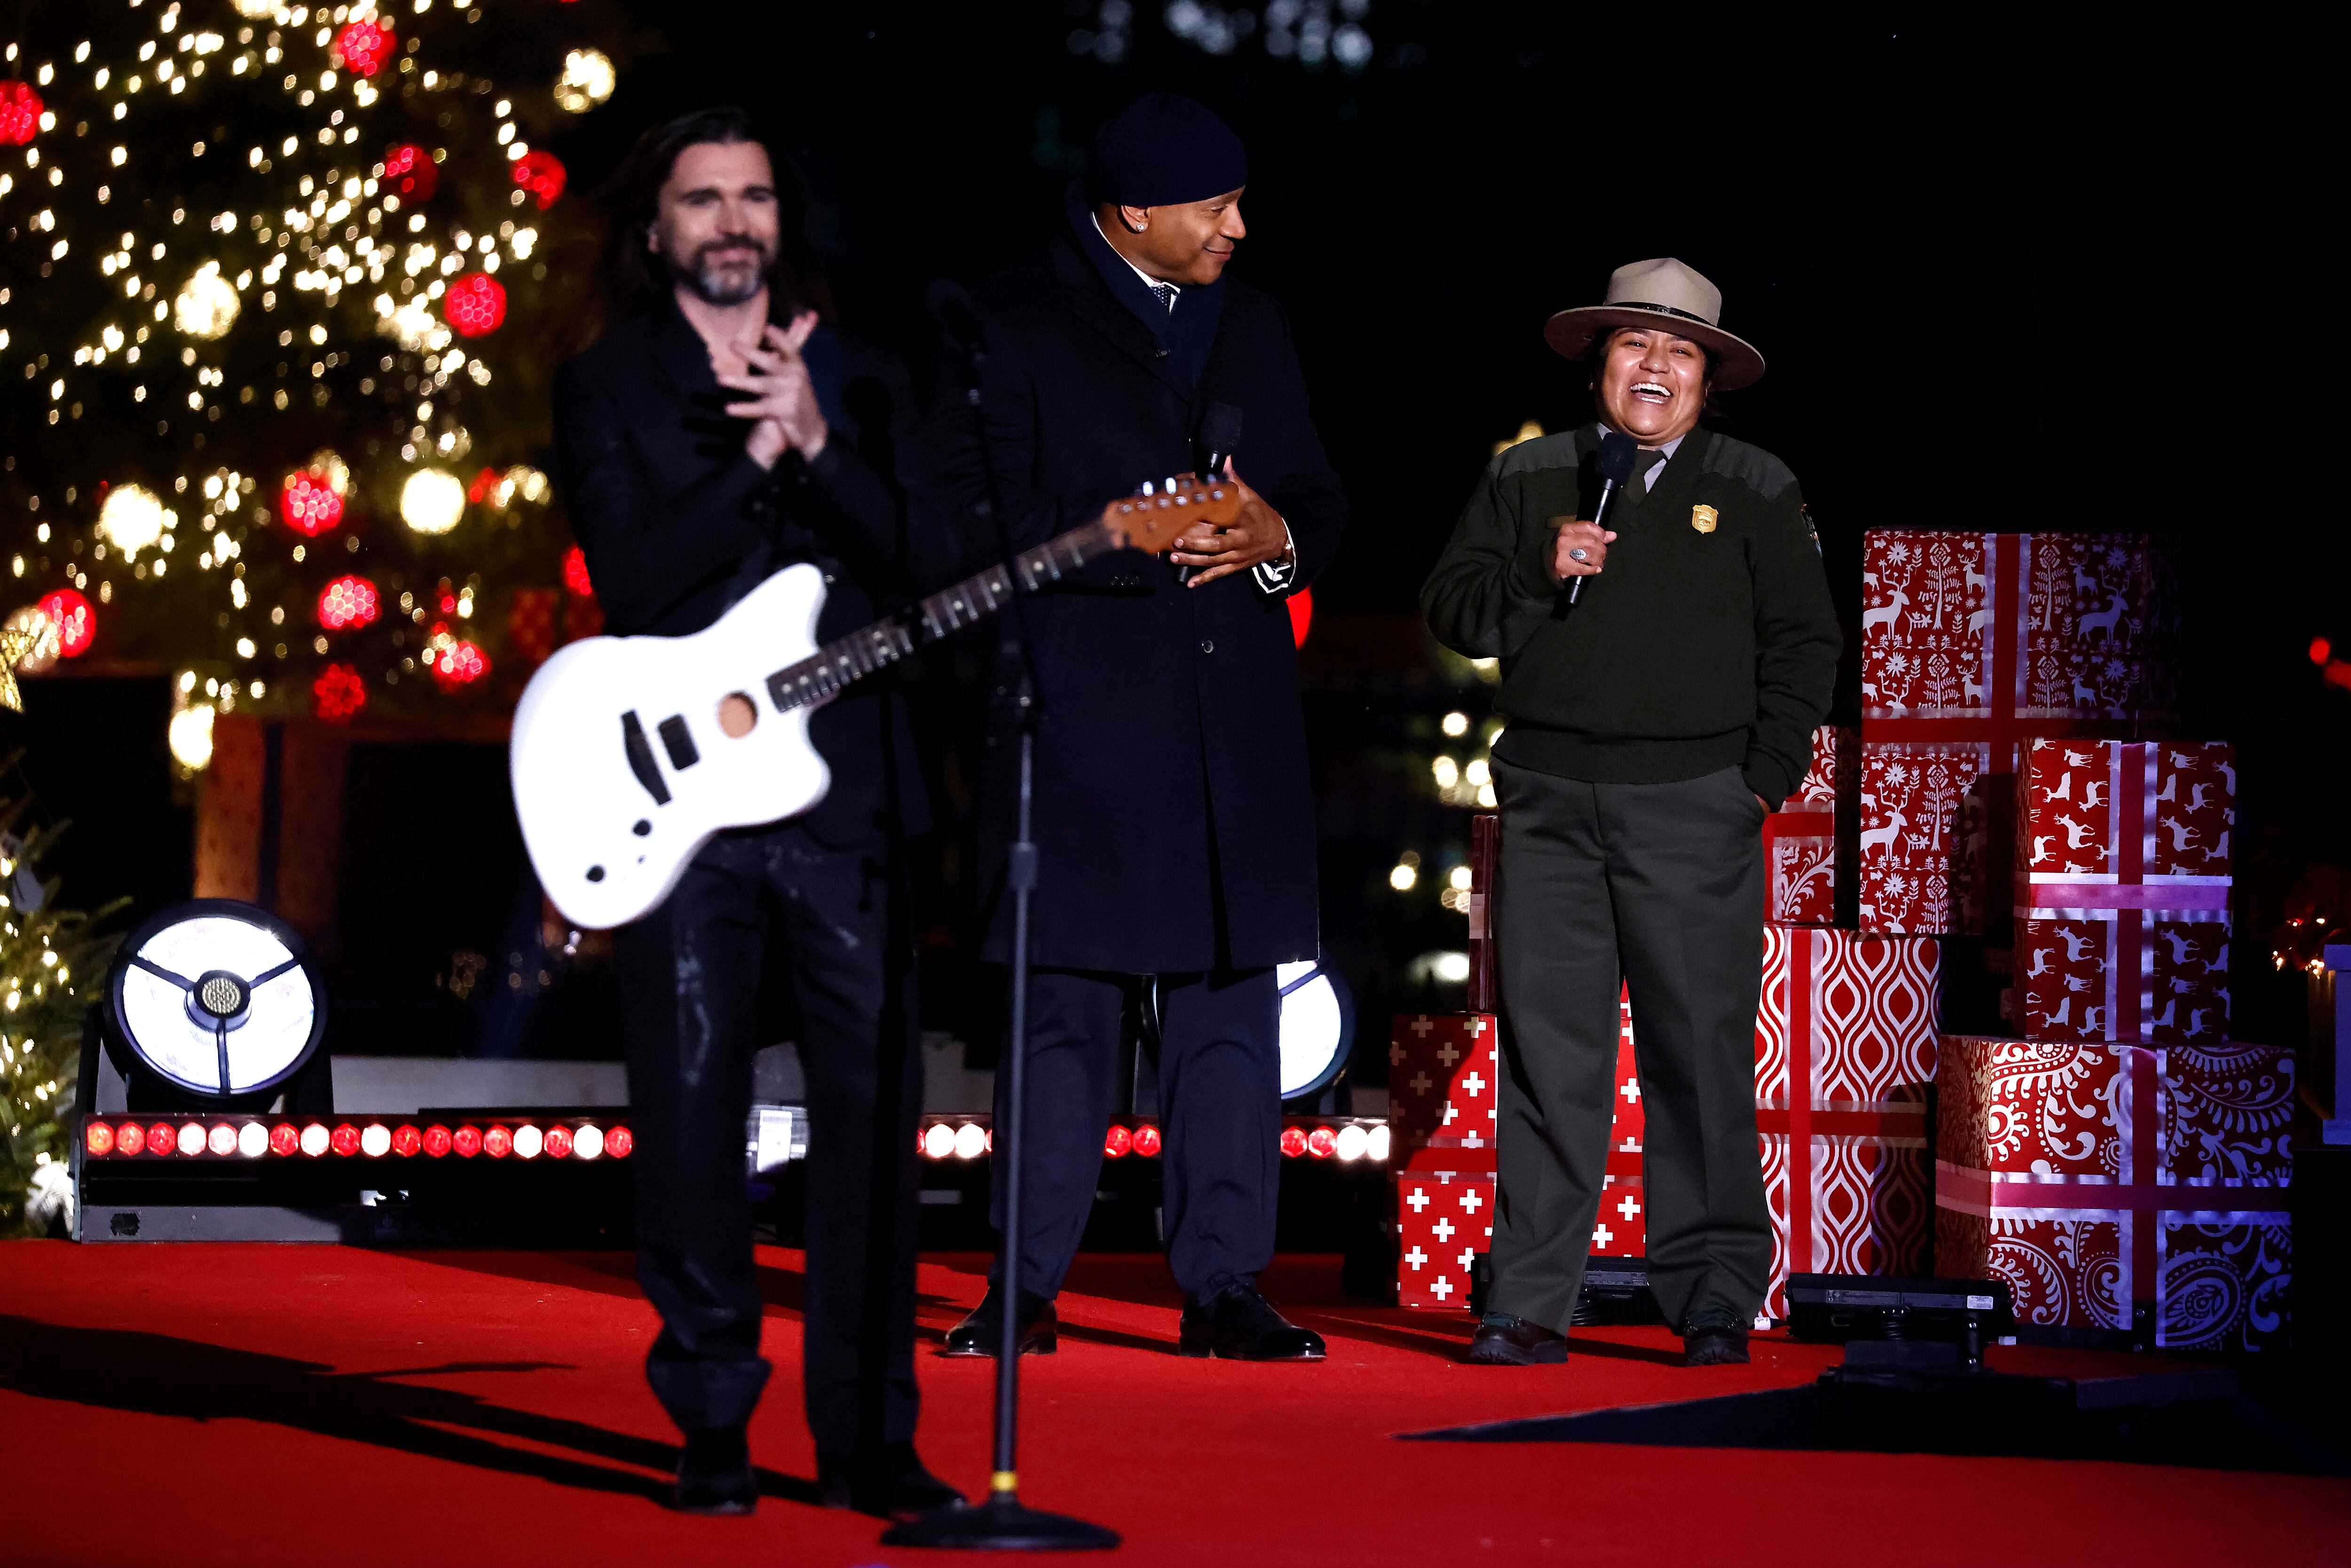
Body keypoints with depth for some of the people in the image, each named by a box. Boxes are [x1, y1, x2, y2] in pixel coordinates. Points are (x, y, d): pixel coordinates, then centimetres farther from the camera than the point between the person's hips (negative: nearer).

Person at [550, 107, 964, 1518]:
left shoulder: (850, 370, 12)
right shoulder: (605, 388, 6)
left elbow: (932, 555, 0)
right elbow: (632, 579, -9)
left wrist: (816, 441, -13)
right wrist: (752, 452, -16)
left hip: (844, 791, 2)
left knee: (875, 1108, -1)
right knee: (692, 1120, 0)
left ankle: (868, 1430, 7)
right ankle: (713, 1426, 11)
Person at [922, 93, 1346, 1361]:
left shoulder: (1255, 327, 17)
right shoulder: (1009, 323, -1)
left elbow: (1316, 493, 19)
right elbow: (972, 514, -8)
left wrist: (1275, 534, -4)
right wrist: (1131, 538, -18)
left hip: (1235, 718, 5)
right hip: (1078, 711, -5)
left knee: (1233, 1001, 4)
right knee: (1066, 1004, -2)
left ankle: (1221, 1283, 8)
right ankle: (1026, 1288, 5)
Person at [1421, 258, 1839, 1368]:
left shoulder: (1756, 491, 9)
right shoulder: (1526, 478, 13)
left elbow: (1804, 645, 9)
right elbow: (1451, 610, 9)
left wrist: (1764, 779, 0)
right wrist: (1539, 574, -9)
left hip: (1695, 805, -1)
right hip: (1551, 797, 1)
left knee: (1701, 1051, -3)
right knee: (1546, 1048, -1)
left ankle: (1716, 1302, 4)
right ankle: (1531, 1305, 1)